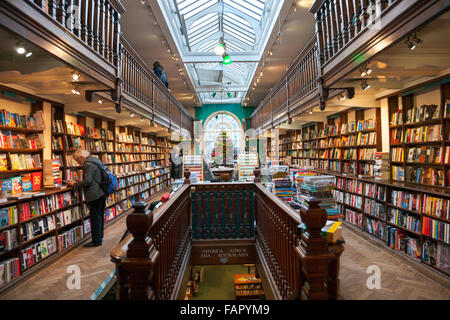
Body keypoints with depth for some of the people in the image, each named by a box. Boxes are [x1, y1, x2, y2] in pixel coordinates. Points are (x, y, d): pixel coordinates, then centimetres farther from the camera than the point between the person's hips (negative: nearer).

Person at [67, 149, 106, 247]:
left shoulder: (88, 164, -15)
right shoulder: (96, 160, 16)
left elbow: (87, 181, -20)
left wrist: (75, 185, -7)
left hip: (95, 195, -10)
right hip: (102, 193, 10)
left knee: (95, 218, -3)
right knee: (100, 216, 17)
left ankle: (96, 241, 4)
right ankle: (99, 237, 28)